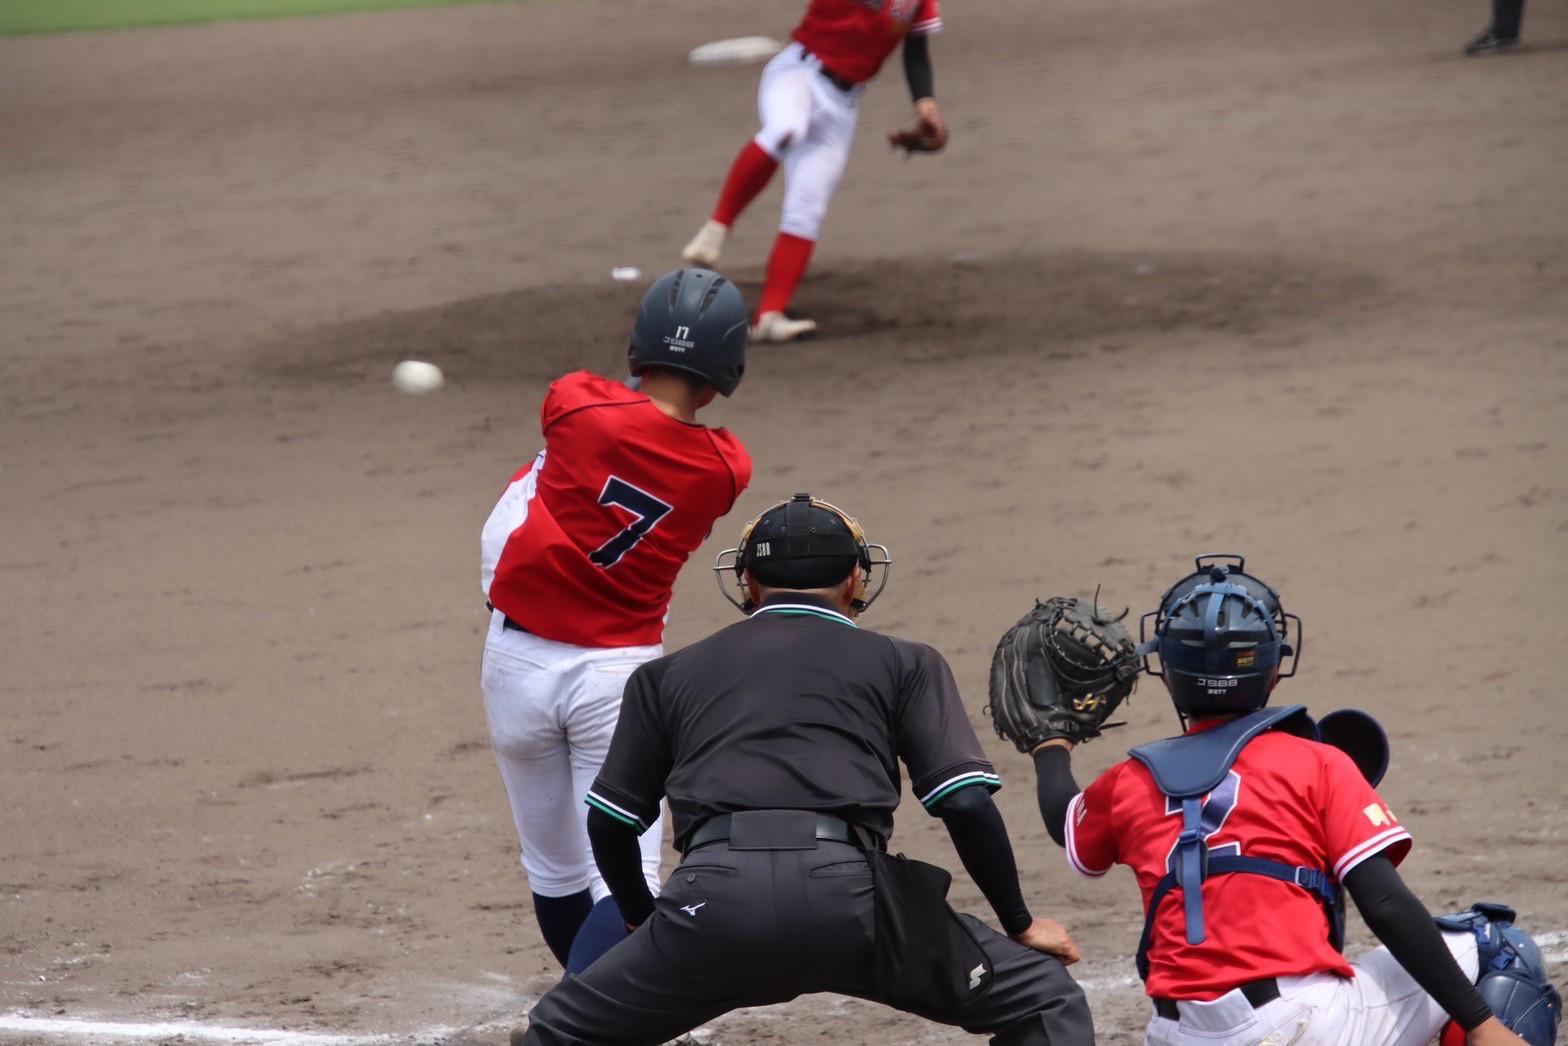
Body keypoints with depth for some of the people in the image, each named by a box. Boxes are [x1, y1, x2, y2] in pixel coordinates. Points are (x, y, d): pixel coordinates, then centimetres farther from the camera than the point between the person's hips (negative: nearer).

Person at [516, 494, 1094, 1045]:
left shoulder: (668, 674, 26)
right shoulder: (903, 663, 20)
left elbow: (608, 821, 24)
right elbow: (966, 804, 8)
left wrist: (640, 920, 41)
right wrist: (1020, 923, 20)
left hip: (712, 900, 1)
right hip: (850, 897, -1)